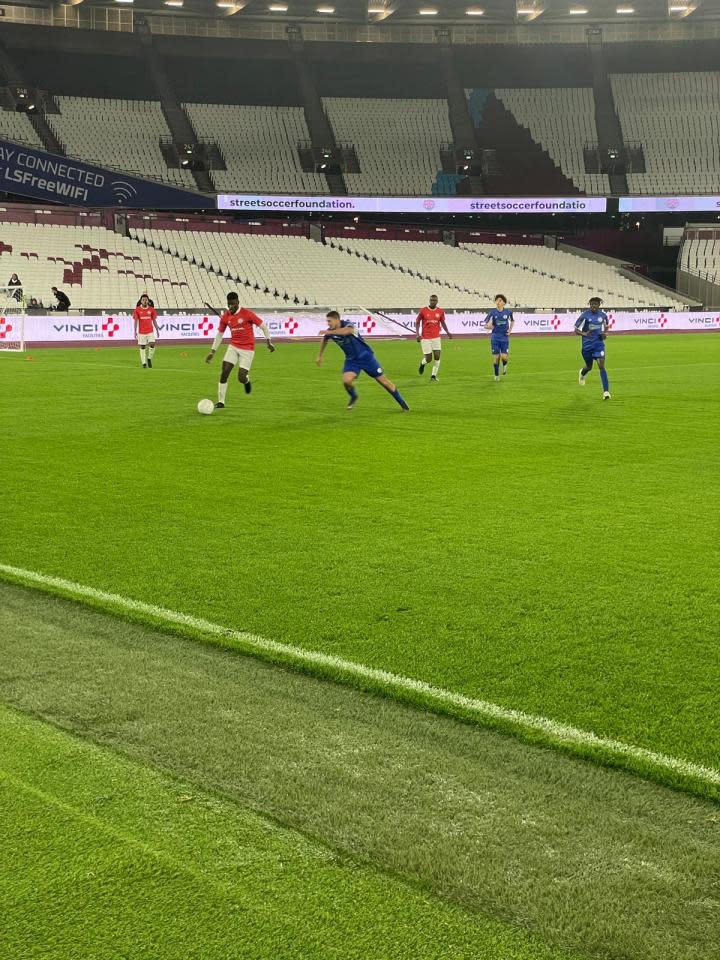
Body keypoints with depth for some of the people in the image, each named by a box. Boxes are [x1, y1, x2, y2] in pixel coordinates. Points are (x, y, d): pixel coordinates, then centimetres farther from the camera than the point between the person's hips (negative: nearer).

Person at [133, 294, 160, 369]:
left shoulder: (151, 309, 2)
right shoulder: (137, 310, -3)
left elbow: (154, 320, 8)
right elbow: (135, 321, -3)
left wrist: (157, 330, 7)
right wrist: (135, 331, -10)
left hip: (150, 331, 1)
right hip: (141, 332, -1)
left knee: (152, 345, -12)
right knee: (142, 347, 2)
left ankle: (149, 359, 10)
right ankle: (144, 363, 10)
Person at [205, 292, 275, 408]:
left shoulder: (247, 313, -14)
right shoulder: (225, 317, 0)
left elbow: (263, 326, -7)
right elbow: (219, 334, 11)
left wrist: (269, 342, -9)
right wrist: (212, 352, 9)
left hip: (248, 349, -4)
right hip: (233, 347, 4)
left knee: (241, 378, -8)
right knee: (224, 373, -10)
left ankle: (247, 380, 31)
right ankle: (221, 402, -1)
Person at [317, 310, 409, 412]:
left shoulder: (347, 324, -25)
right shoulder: (330, 331, -7)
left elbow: (348, 330, -51)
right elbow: (324, 340, 18)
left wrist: (329, 332, -54)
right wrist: (320, 356, 25)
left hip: (365, 356, -4)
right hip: (351, 359, 4)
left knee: (383, 380, 0)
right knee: (346, 380, -23)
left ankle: (402, 403, 15)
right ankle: (353, 397, 10)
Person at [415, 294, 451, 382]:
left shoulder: (440, 312, 2)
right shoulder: (423, 311, -6)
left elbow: (443, 322, 14)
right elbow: (417, 322, 2)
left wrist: (447, 332, -2)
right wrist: (417, 334, -9)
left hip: (436, 337, 3)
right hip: (425, 338, -2)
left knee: (437, 357, -8)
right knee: (428, 359, -3)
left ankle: (433, 376, 4)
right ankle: (422, 363, 33)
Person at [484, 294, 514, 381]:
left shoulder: (508, 312, -2)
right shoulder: (492, 312, -6)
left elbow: (512, 321, 19)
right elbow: (486, 325, -5)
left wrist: (510, 330, 4)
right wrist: (488, 326, -29)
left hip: (504, 337, 0)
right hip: (495, 337, 0)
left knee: (504, 356, -10)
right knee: (496, 357, -1)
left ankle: (504, 365, 26)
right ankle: (496, 375, 18)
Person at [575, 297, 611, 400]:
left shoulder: (603, 315, -1)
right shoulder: (584, 315, -10)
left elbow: (606, 325, 21)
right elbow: (576, 330, -6)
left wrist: (604, 333, -1)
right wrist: (585, 334, -26)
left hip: (599, 344, 1)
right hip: (587, 345, -1)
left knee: (602, 366, -15)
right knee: (589, 367, 14)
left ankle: (606, 391, -16)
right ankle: (582, 373, 55)